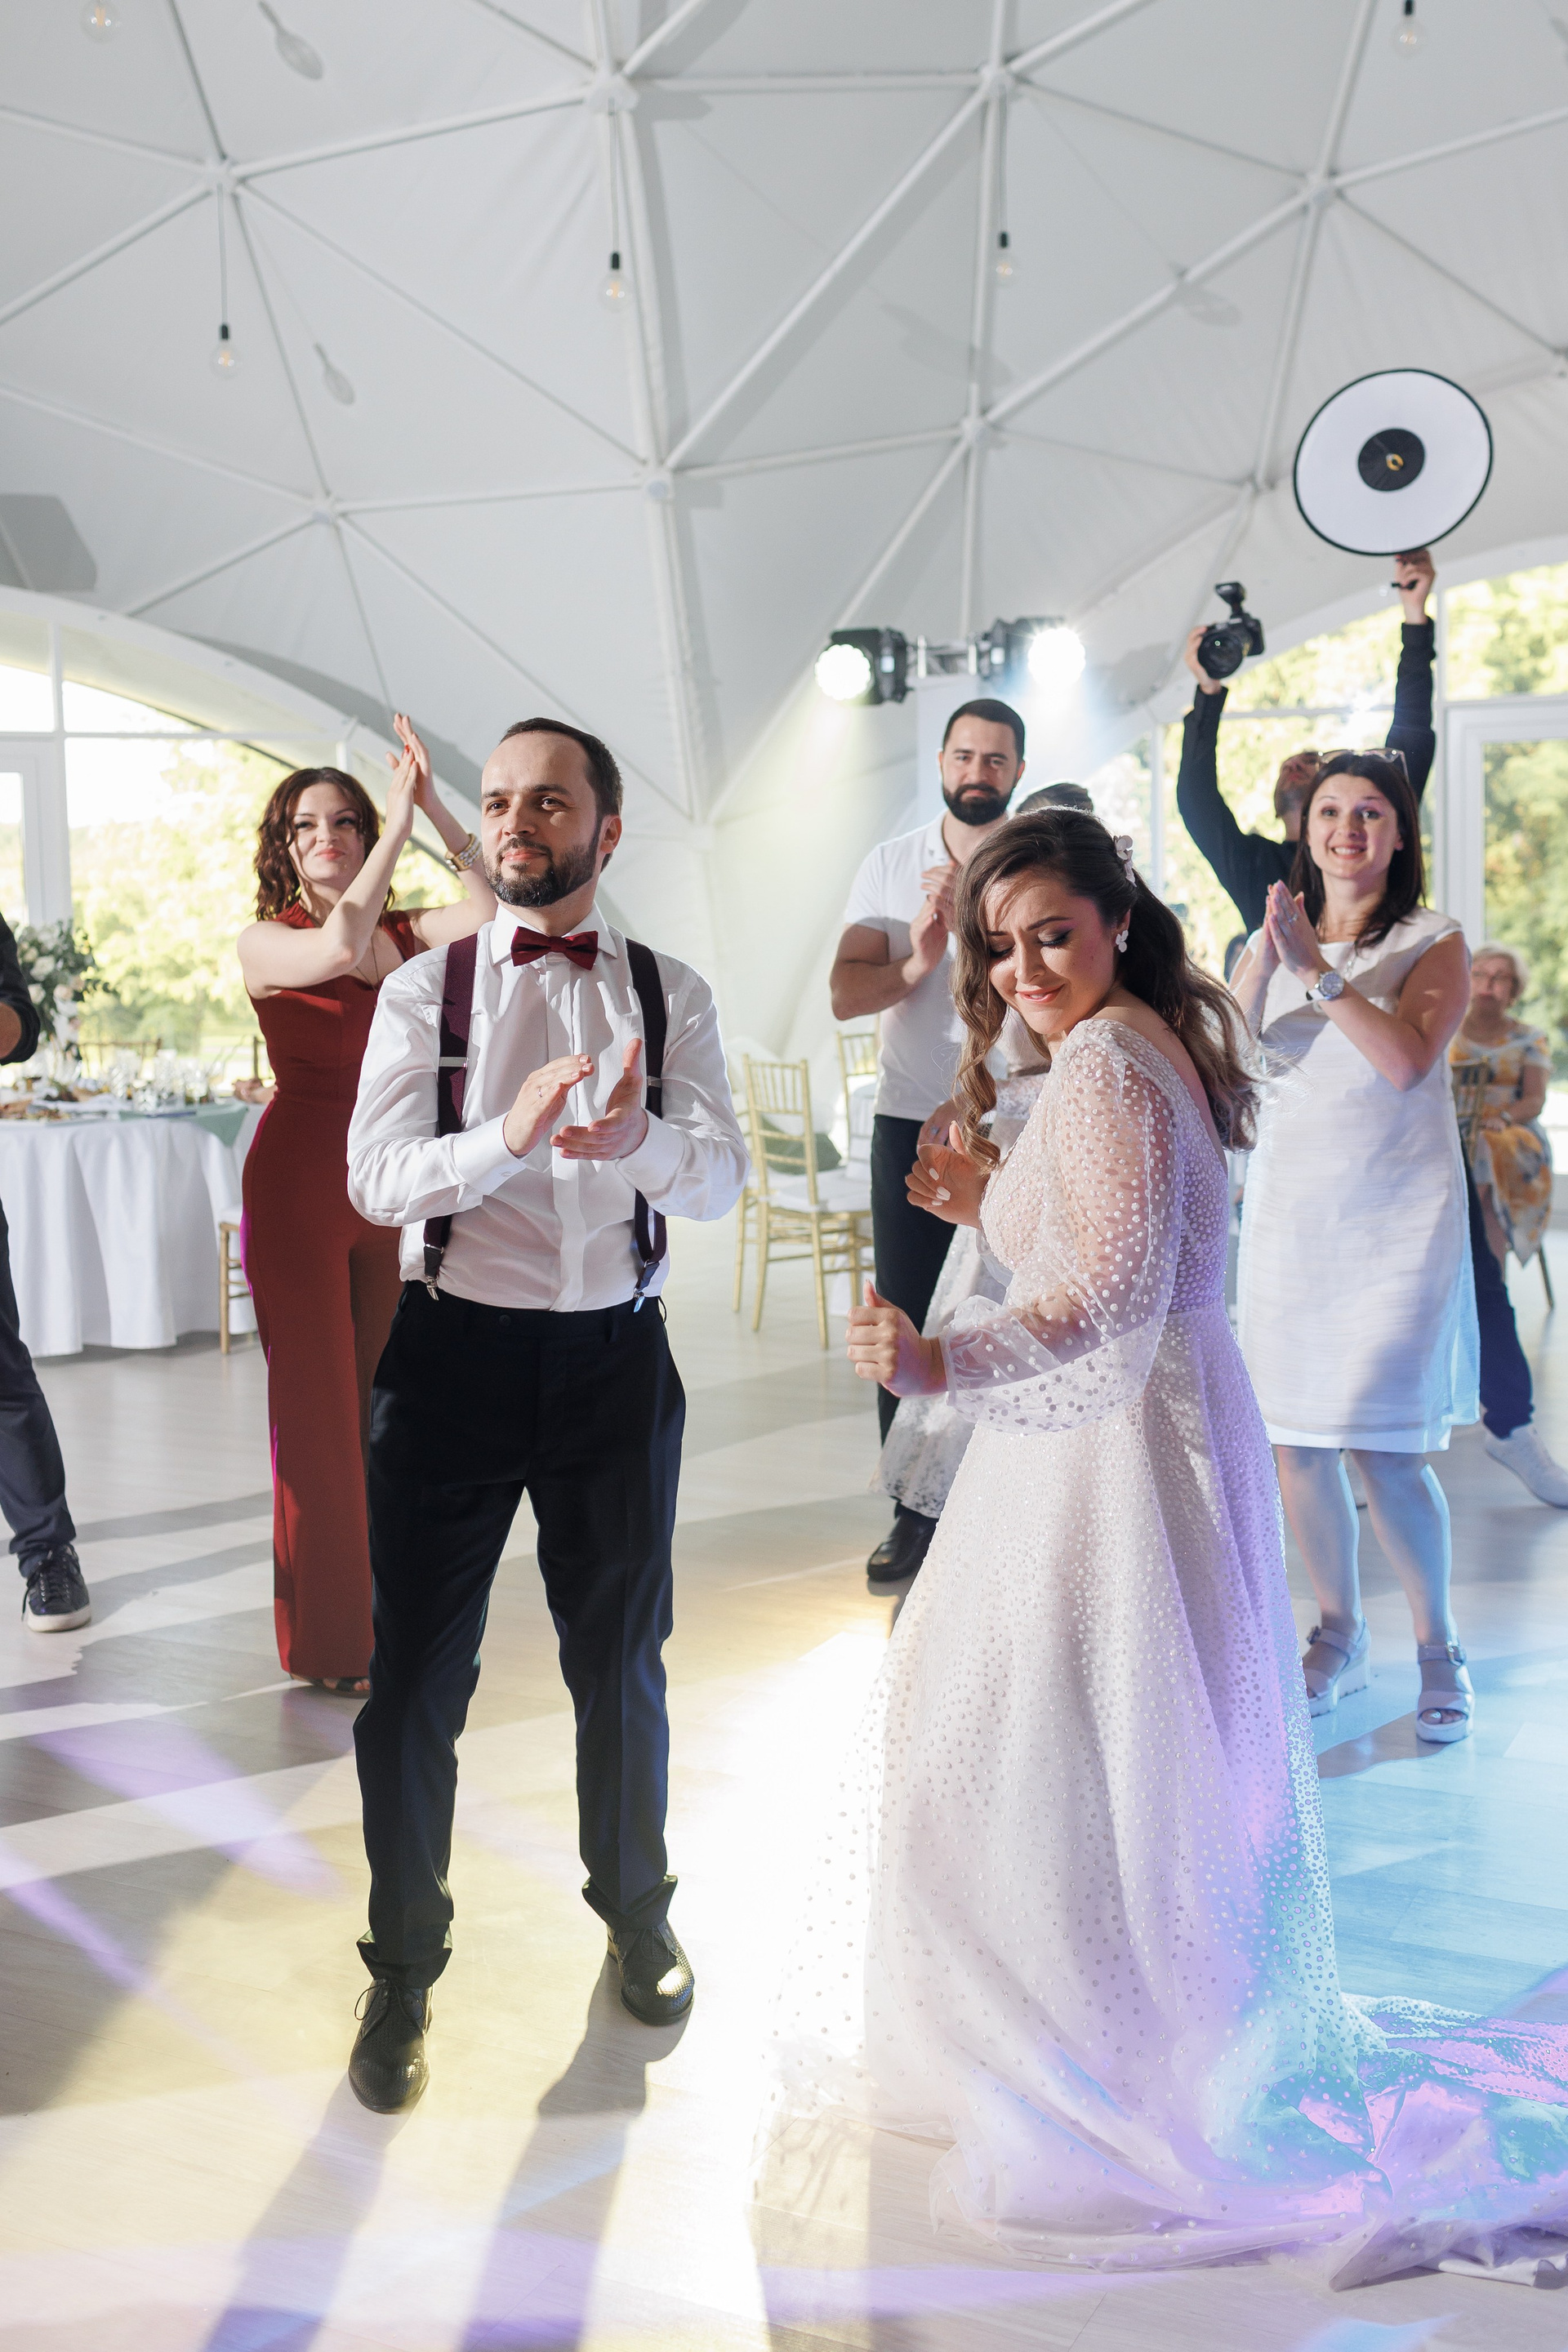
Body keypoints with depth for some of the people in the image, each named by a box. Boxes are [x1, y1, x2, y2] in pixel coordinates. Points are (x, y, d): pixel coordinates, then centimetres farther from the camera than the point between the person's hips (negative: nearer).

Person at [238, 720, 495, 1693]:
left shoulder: (402, 934, 8)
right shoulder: (266, 942, -4)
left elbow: (493, 905, -8)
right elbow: (342, 948, -25)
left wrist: (435, 808, -15)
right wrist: (401, 824, -20)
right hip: (300, 1180, -4)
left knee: (381, 1397, 10)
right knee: (318, 1403, 2)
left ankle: (382, 1599, 25)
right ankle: (327, 1637, 14)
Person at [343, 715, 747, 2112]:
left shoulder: (671, 995, 2)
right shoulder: (426, 991, -1)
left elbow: (721, 1179, -10)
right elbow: (374, 1178, -13)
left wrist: (632, 1134, -32)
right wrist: (510, 1132, -32)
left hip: (615, 1357, 1)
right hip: (456, 1353, -1)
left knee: (621, 1662, 17)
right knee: (417, 1674, 5)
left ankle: (637, 1914, 41)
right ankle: (403, 1970, 27)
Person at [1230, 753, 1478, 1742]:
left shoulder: (1434, 944, -1)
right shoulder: (1275, 936, 10)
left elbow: (1407, 1060, -18)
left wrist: (1317, 969, -21)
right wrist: (1264, 964, -18)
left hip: (1395, 1216, -4)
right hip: (1289, 1209, 4)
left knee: (1386, 1448, -8)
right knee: (1295, 1439, 6)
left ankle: (1440, 1650, 11)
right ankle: (1340, 1636, 24)